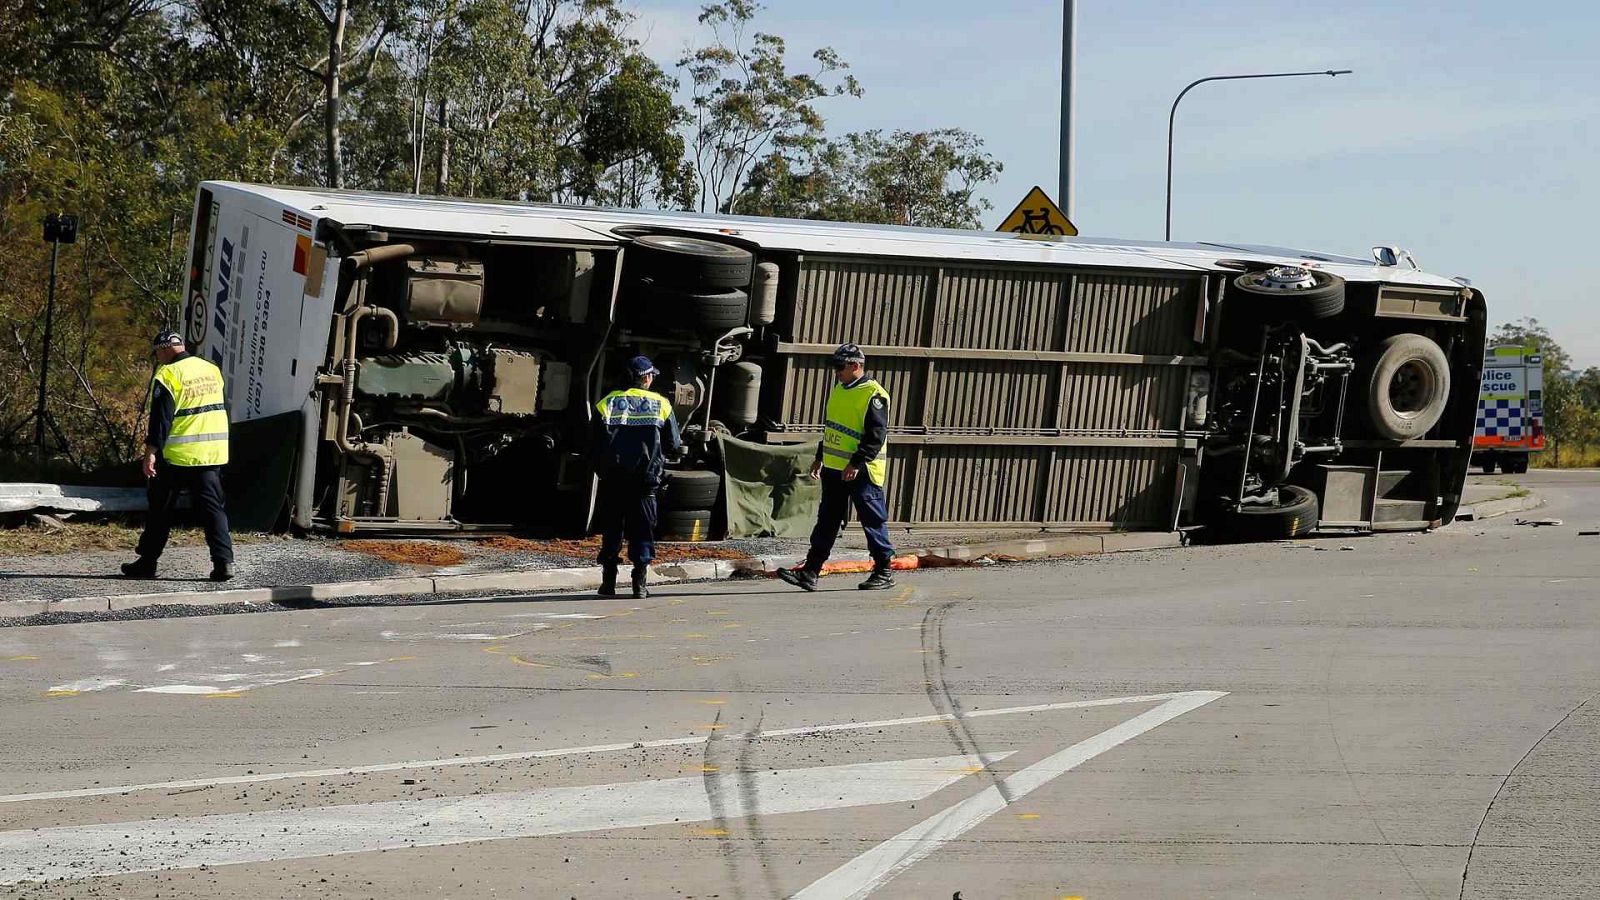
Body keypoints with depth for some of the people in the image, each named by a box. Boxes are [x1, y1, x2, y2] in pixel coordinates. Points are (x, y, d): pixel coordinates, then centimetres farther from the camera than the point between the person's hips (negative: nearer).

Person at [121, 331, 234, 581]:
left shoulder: (168, 375, -11)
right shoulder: (212, 370, 10)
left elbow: (161, 417, -17)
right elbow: (223, 408, 18)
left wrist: (151, 452, -17)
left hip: (177, 456, -5)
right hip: (212, 454, 5)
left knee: (161, 508, 7)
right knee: (213, 507, 5)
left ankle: (147, 562, 14)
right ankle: (223, 561, -6)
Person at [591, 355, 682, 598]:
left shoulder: (608, 403, 2)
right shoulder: (661, 405, 1)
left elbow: (594, 443, 2)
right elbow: (673, 446, 5)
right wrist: (680, 445, 28)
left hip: (612, 479, 1)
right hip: (645, 479, -1)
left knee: (611, 528, 10)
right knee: (642, 530, 6)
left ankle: (608, 581, 7)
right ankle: (639, 582, 0)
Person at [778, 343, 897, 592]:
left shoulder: (873, 395, -15)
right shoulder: (839, 389, 14)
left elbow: (876, 434, -20)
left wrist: (857, 463, -24)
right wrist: (820, 457, 23)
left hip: (862, 472, -9)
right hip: (834, 469, 9)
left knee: (873, 522, 1)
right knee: (827, 521, 9)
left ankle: (884, 573, 10)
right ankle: (810, 572, 10)